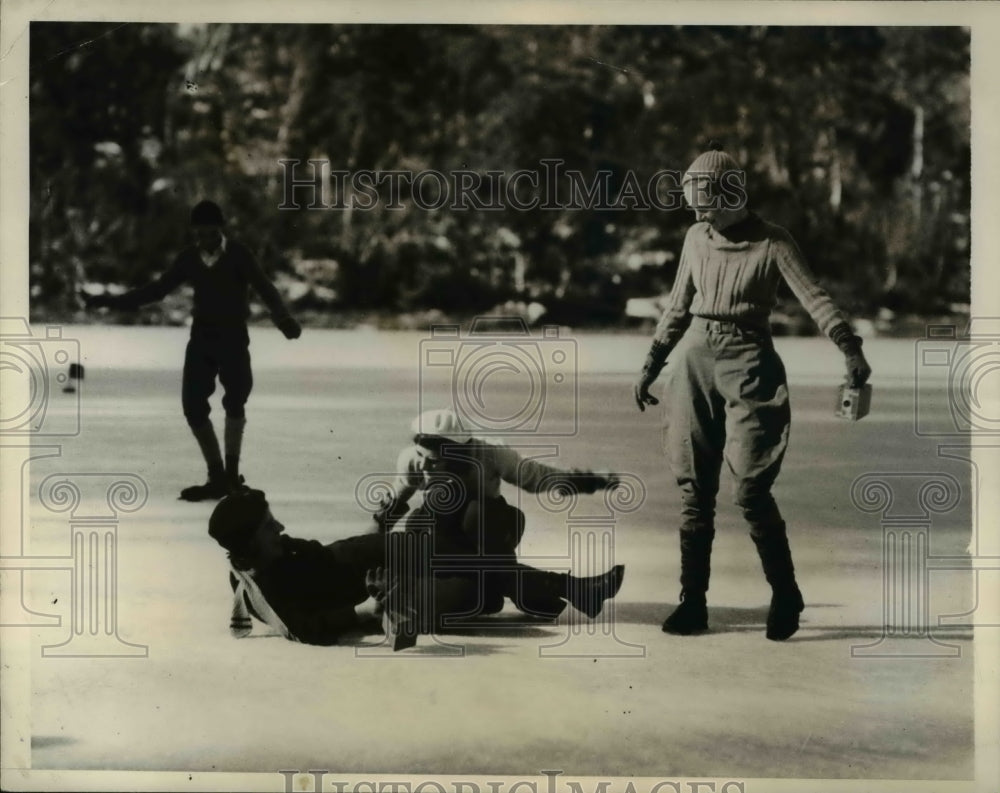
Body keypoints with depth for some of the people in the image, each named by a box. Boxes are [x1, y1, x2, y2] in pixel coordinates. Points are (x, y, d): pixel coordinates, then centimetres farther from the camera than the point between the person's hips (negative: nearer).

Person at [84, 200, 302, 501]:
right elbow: (158, 288, 13)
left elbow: (265, 288, -19)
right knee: (193, 406, -3)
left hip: (233, 337, -4)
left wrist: (284, 318, -39)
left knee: (234, 401, -19)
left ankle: (231, 473, -7)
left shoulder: (239, 254, -8)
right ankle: (218, 477, 6)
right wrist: (111, 301, 11)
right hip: (201, 338, 4)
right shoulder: (188, 258, 4)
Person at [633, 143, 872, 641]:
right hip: (695, 360, 5)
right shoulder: (697, 239, 10)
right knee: (693, 489, 3)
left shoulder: (771, 244, -6)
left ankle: (786, 596, 7)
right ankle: (692, 601, 10)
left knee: (751, 489, -10)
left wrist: (850, 349, -29)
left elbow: (814, 298, -15)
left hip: (747, 363, -5)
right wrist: (652, 364, 22)